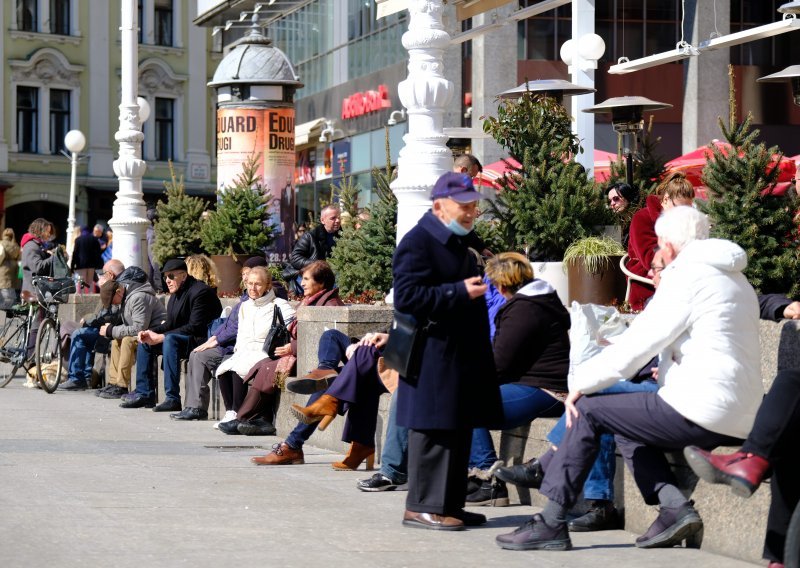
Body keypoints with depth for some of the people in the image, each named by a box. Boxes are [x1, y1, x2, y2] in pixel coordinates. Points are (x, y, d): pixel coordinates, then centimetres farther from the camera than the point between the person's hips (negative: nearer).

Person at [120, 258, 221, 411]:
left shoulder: (200, 292, -18)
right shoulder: (177, 293, 11)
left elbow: (195, 327, -25)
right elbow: (170, 324, 14)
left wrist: (161, 337, -23)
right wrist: (150, 332, -6)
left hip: (203, 339, -10)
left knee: (170, 340, -34)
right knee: (145, 341, 6)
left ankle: (173, 398, -34)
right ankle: (144, 394, 3)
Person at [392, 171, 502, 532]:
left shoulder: (458, 243, 20)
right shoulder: (418, 243, -12)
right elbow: (406, 298, -21)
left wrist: (476, 288, 16)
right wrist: (460, 292, -22)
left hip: (462, 355, 10)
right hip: (434, 357, -10)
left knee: (460, 431, 11)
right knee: (433, 432, -7)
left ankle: (450, 504, 18)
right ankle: (421, 507, -1)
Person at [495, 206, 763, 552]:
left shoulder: (687, 276, -8)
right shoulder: (736, 279, 20)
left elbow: (637, 344, -11)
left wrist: (581, 381, -3)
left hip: (702, 410, -9)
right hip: (739, 420, 9)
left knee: (586, 411, -1)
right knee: (627, 429, 24)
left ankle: (551, 523, -1)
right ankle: (675, 507, 5)